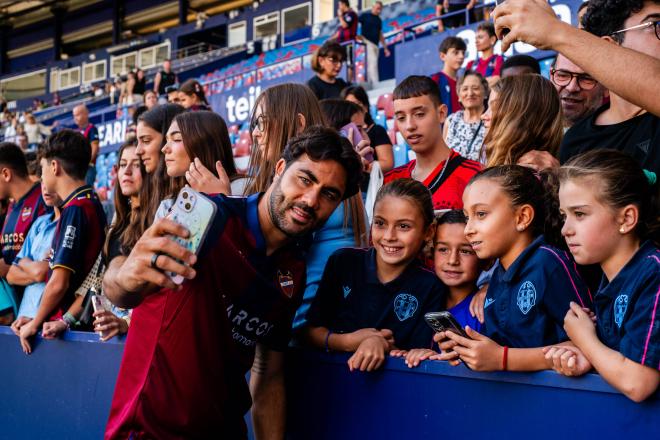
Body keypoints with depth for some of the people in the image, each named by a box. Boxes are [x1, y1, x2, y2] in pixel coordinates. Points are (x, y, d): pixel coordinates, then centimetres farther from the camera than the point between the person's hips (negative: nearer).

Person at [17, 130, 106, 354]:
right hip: (77, 318, 8)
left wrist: (35, 324, -5)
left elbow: (59, 282, -19)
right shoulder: (94, 204, 9)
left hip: (64, 324, -8)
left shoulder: (74, 210, -15)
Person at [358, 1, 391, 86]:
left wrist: (385, 48, 21)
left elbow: (380, 35, 25)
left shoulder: (379, 20, 21)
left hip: (375, 45, 7)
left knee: (371, 66, 4)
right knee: (373, 63, -19)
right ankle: (376, 84, -25)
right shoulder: (365, 15, 4)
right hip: (367, 42, -7)